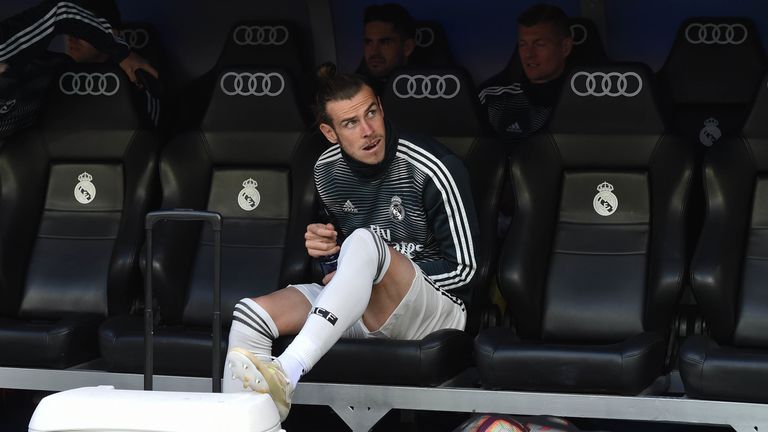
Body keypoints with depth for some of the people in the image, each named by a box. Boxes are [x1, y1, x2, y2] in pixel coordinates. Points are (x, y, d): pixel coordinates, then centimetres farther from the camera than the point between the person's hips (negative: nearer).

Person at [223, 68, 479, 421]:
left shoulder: (432, 169, -14)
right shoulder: (327, 170, 4)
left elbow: (462, 268, -11)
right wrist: (325, 245, -3)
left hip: (436, 309, -6)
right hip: (357, 308, 6)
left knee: (364, 241, -36)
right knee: (250, 313, -13)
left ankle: (286, 373, -50)